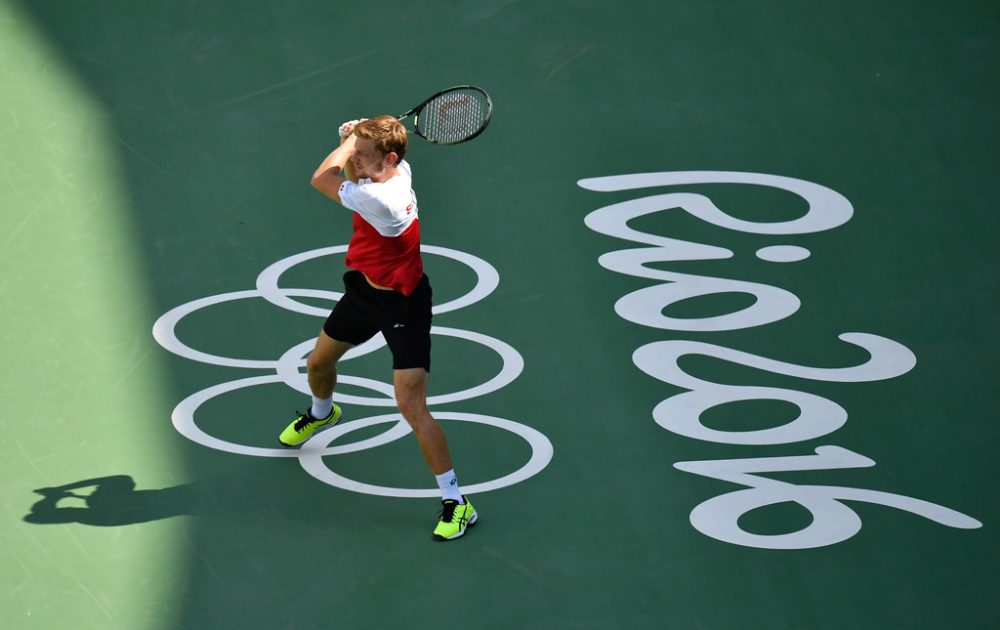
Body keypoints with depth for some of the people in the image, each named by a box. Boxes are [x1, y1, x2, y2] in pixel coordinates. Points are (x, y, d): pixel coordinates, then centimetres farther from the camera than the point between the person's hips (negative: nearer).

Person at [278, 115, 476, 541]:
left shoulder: (379, 199, -37)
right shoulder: (397, 170, -12)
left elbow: (321, 179, -20)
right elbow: (352, 175, 14)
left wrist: (348, 143, -6)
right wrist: (356, 139, -5)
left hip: (402, 305, -9)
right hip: (364, 288, 9)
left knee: (411, 407, -14)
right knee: (318, 364, 28)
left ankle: (456, 502, -6)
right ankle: (322, 413, 63)